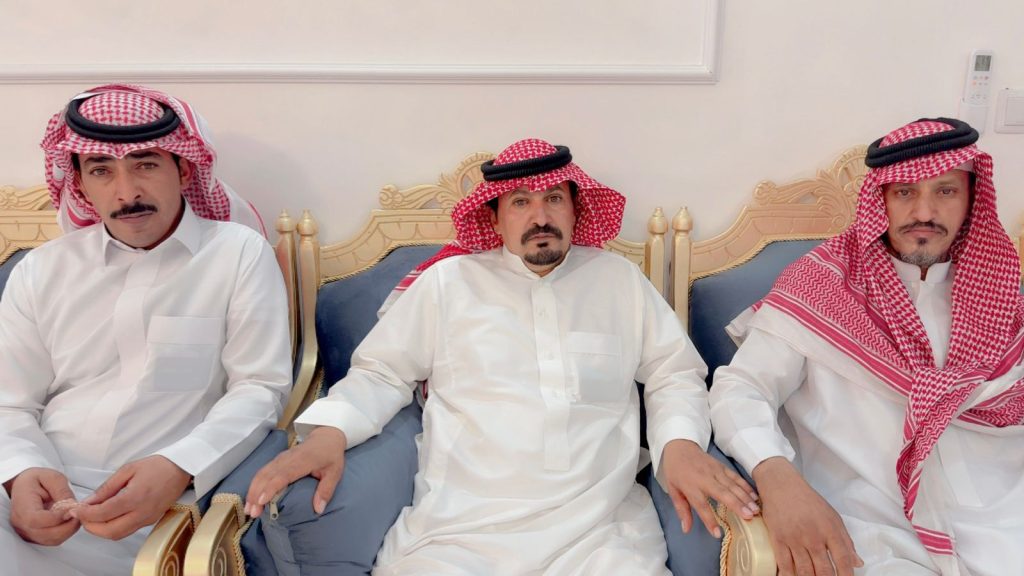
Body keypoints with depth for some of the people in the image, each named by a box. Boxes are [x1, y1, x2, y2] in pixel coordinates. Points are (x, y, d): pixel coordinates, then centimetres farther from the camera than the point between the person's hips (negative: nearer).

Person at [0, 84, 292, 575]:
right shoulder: (41, 270, 12)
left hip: (155, 503, -4)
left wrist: (177, 469, -20)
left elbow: (259, 388, -4)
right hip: (43, 495, 4)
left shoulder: (241, 252, -1)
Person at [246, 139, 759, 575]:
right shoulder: (449, 279, 10)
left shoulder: (619, 279, 15)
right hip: (460, 529, -1)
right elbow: (381, 373, 13)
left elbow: (675, 375, 16)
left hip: (600, 528, 1)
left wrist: (681, 443, -4)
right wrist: (328, 433, -6)